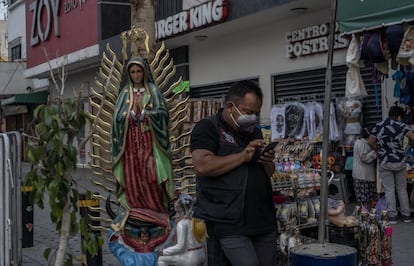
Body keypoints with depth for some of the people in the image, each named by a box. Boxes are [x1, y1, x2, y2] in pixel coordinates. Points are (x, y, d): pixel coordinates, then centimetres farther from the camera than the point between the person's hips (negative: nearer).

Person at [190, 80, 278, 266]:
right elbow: (202, 166, -20)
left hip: (263, 221, 7)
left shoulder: (255, 132, 18)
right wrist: (243, 156, -17)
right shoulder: (208, 127, -4)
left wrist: (268, 163, -1)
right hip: (227, 224, -7)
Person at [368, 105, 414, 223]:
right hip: (400, 162, 0)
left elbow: (370, 142, -1)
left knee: (389, 190, 5)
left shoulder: (378, 126, 0)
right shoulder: (401, 126, -5)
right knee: (402, 189, 12)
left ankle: (392, 216, 5)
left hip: (384, 163, 0)